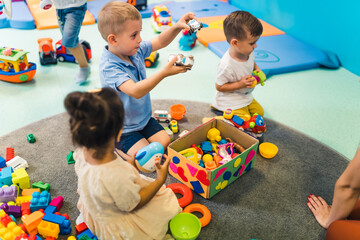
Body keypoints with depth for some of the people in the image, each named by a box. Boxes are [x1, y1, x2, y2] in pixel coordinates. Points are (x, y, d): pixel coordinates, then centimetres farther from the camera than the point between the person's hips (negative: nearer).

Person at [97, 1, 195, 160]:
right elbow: (135, 91, -43)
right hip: (122, 128, -7)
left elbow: (160, 42, 5)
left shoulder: (136, 50, -6)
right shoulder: (109, 67, -31)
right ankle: (115, 145, 9)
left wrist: (177, 27, -14)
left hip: (144, 118, 8)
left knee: (166, 143, 0)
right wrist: (164, 73, -47)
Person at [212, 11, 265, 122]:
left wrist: (257, 69, -5)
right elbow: (219, 87, -24)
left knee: (259, 112, 17)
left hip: (246, 96, 8)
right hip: (230, 99, -8)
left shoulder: (248, 52, -11)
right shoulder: (226, 65, -35)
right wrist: (239, 84, -30)